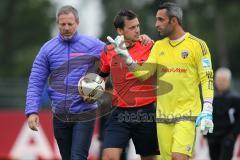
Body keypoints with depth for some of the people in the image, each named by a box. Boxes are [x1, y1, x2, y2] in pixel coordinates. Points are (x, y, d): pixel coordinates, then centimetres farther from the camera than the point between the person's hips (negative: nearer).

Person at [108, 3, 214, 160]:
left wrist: (207, 112, -15)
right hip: (163, 115, 5)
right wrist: (125, 56, -7)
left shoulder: (197, 45, -4)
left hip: (187, 113, -5)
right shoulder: (159, 46, 13)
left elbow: (207, 79, -6)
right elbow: (144, 73, 6)